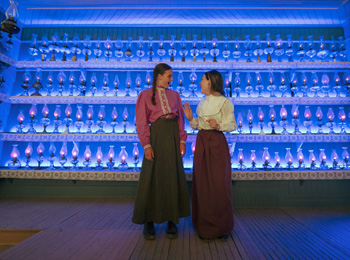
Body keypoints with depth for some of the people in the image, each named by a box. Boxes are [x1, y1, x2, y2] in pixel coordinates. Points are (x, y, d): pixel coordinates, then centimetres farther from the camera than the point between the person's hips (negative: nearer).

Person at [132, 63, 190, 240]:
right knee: (152, 178, 0)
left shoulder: (174, 95, 14)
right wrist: (146, 145, -12)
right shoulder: (145, 95, 3)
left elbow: (180, 119, 11)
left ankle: (172, 220, 17)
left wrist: (182, 140, 0)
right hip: (156, 136, -3)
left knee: (174, 177, 5)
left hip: (173, 136, 4)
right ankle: (148, 221, 14)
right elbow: (141, 123, -3)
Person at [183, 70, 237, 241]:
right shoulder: (202, 103, 14)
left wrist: (218, 125, -23)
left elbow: (232, 125, -6)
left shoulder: (224, 102, -5)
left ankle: (222, 227, 20)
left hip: (217, 143, -5)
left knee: (219, 183, 0)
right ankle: (205, 227, 22)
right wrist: (190, 118, -2)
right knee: (202, 183, 7)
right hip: (201, 143, 6)